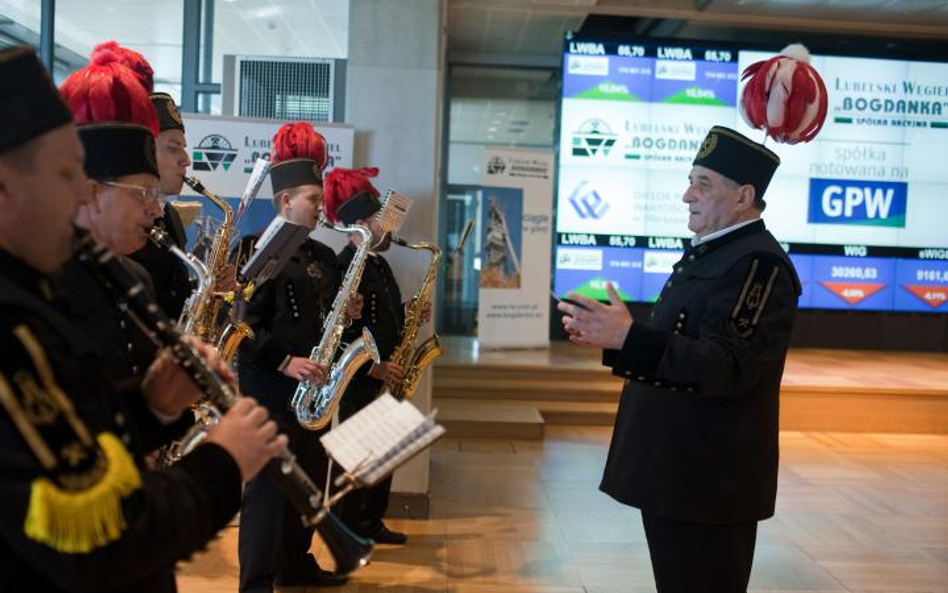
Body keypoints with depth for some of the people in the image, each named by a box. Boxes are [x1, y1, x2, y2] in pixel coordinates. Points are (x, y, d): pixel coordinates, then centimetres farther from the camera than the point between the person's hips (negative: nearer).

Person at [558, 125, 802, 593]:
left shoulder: (760, 263, -17)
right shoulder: (708, 253, 15)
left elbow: (726, 366, -28)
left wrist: (629, 338, -35)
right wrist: (611, 335, 5)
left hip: (710, 480, -10)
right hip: (675, 469, 10)